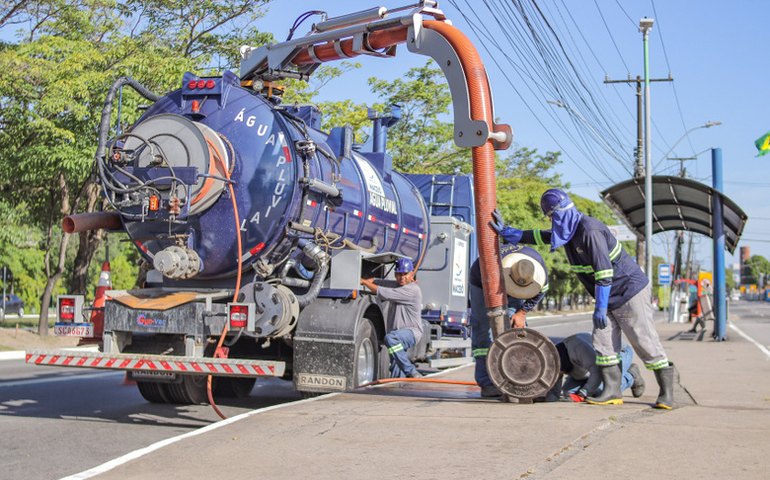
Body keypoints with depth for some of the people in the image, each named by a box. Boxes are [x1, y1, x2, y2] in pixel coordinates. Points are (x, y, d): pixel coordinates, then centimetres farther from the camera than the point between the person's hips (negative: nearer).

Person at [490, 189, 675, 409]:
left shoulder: (590, 230, -24)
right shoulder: (568, 230, 6)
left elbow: (604, 271, -28)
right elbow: (538, 237, 21)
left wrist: (600, 307, -25)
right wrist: (507, 232, 17)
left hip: (630, 292, -9)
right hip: (609, 296, 9)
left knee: (646, 343, -6)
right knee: (603, 342, 1)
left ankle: (667, 393, 1)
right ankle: (612, 392, 2)